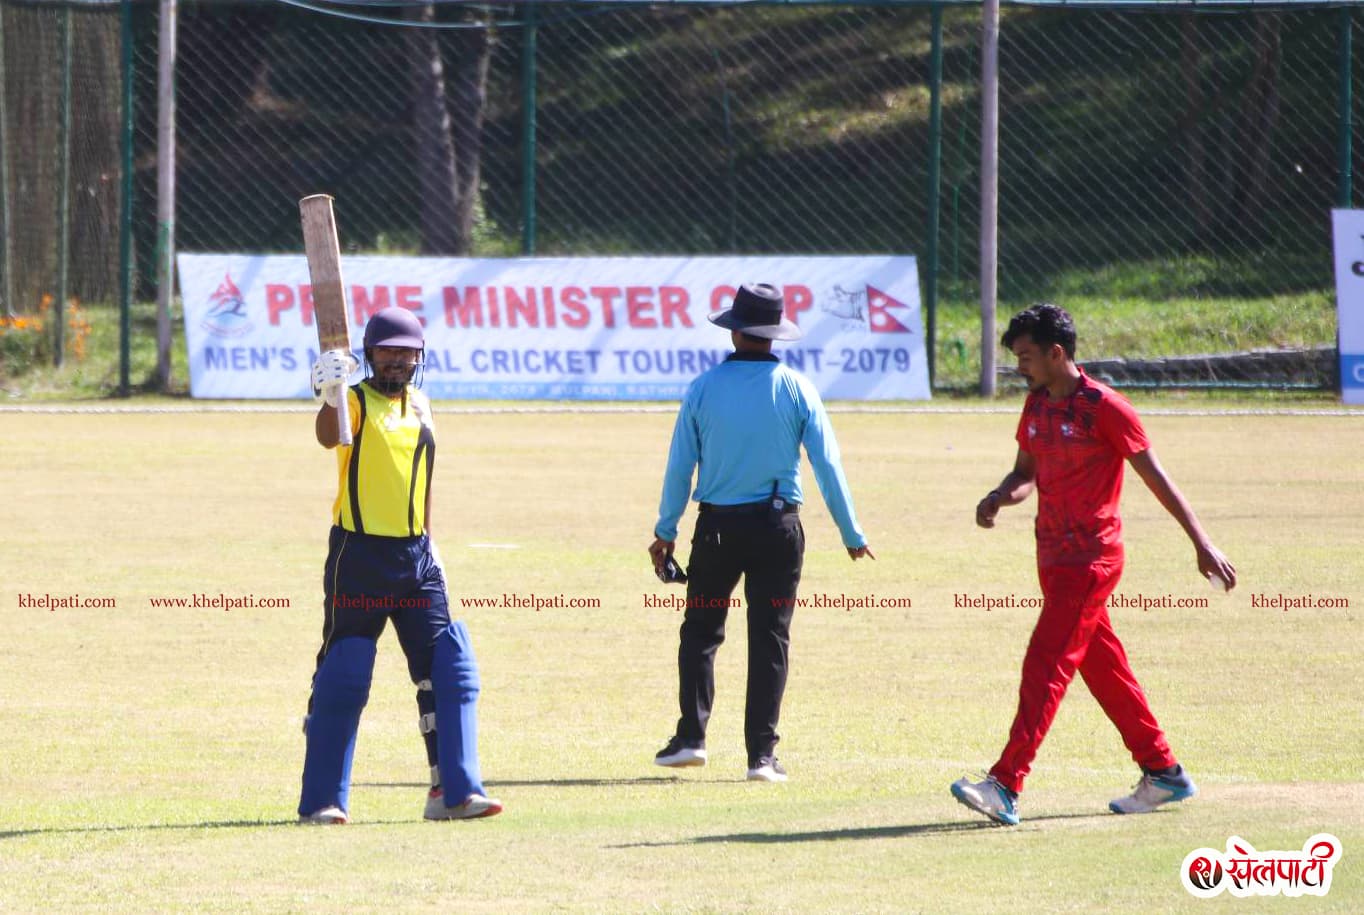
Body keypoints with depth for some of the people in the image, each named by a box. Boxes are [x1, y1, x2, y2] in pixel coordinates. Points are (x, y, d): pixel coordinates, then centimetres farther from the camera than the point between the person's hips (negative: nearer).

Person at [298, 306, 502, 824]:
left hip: (416, 558, 6)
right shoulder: (355, 402, -5)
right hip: (359, 554, -6)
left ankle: (454, 791, 5)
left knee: (448, 669, 1)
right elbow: (329, 436, -29)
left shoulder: (420, 406, 14)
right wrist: (331, 398, -49)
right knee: (342, 677, -3)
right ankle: (322, 800, 3)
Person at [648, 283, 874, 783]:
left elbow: (679, 465, 0)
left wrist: (665, 531, 10)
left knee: (701, 630, 13)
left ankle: (691, 737, 5)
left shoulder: (704, 387, -3)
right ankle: (762, 754, 2)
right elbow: (827, 465, -3)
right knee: (770, 639, 5)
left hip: (717, 526, 0)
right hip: (778, 526, 0)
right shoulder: (796, 389, -3)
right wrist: (852, 534, 5)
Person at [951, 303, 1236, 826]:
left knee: (1046, 665, -14)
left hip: (1091, 560, -8)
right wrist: (1000, 498, -5)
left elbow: (1154, 477, -11)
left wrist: (1202, 545, -9)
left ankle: (1006, 788, -20)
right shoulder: (1037, 405, 9)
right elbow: (1026, 472, 19)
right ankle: (1163, 773, 24)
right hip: (1053, 557, 8)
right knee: (1102, 666, 14)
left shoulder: (1104, 408, -14)